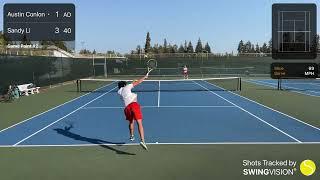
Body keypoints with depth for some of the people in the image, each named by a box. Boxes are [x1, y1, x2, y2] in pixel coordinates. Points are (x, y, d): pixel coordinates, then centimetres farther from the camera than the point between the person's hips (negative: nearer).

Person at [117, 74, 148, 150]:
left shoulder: (119, 92, 27)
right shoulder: (127, 87, 19)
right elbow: (138, 82, 22)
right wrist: (144, 77, 33)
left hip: (127, 107, 4)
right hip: (134, 104, -4)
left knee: (131, 122, 31)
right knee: (139, 123, -13)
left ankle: (131, 136, 47)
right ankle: (142, 141, -28)